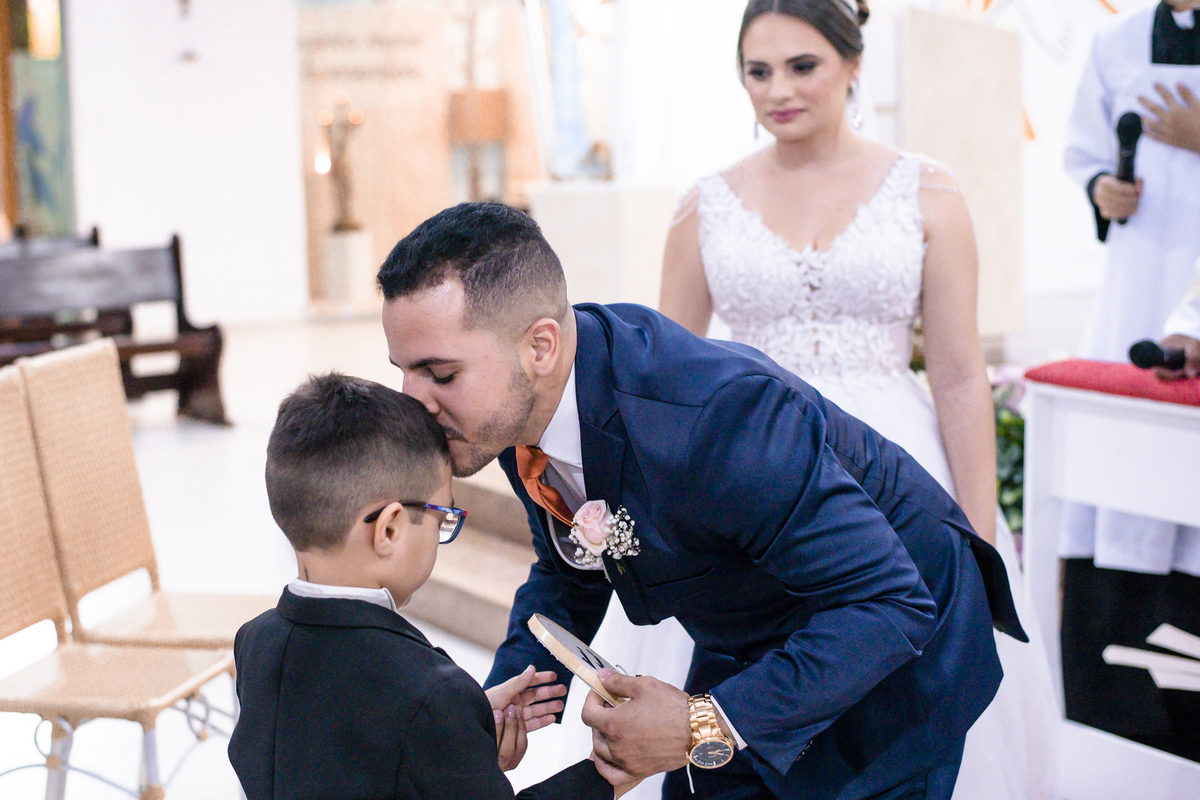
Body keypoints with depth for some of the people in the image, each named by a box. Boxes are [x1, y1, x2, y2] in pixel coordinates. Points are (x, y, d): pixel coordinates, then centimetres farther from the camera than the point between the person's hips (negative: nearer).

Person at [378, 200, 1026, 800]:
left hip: (898, 632, -6)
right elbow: (569, 571, 4)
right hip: (743, 646, 7)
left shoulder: (722, 419, -40)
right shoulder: (514, 402, -14)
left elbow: (888, 605, -34)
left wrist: (707, 727, -38)